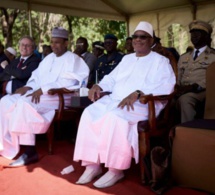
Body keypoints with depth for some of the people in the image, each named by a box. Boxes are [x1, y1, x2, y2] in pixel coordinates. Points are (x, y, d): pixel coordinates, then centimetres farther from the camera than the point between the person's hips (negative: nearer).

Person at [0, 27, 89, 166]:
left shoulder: (73, 59, -3)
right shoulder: (48, 58, 22)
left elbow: (68, 82, -17)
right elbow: (36, 76, 19)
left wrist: (43, 89, -23)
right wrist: (28, 86, -4)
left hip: (59, 97, -8)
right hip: (38, 93, 8)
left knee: (25, 103, -32)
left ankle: (30, 152, -25)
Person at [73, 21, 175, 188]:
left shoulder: (160, 61, 3)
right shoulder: (127, 58, 25)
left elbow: (167, 85, -14)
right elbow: (112, 78, 26)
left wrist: (137, 93, -26)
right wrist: (99, 86, 2)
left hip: (141, 104, -6)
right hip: (114, 100, 7)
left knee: (114, 118, -35)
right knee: (89, 114, -20)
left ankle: (116, 170, -21)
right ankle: (92, 165, -15)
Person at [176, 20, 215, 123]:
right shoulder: (183, 57, 27)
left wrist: (194, 87, -21)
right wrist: (177, 88, -5)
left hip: (201, 91, -4)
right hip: (183, 91, 4)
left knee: (184, 99, -37)